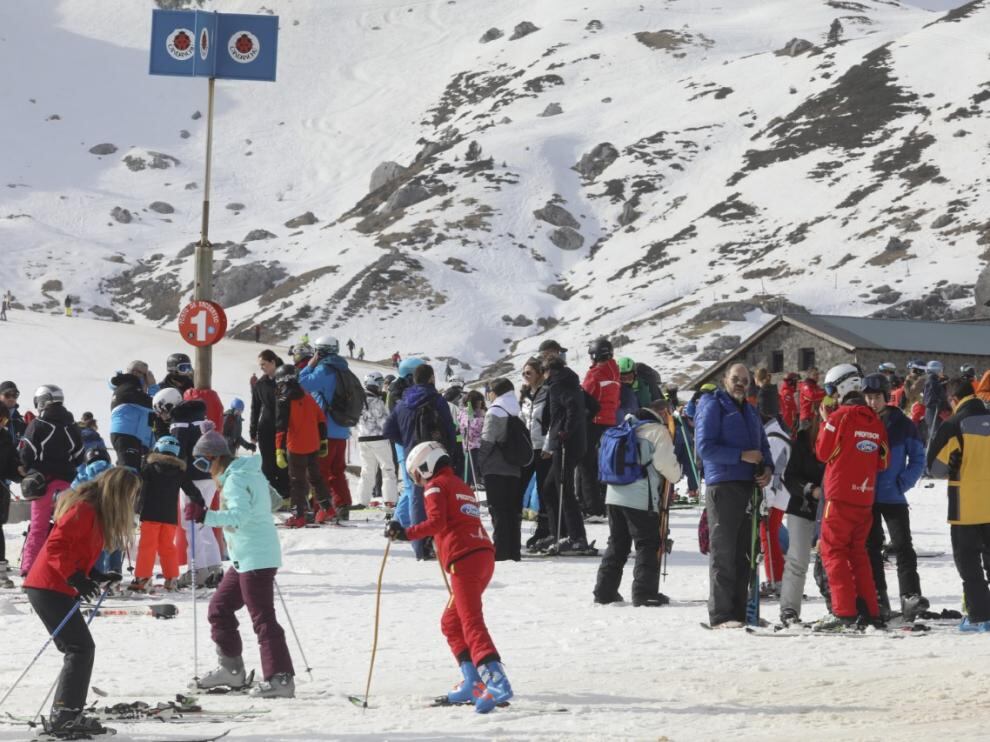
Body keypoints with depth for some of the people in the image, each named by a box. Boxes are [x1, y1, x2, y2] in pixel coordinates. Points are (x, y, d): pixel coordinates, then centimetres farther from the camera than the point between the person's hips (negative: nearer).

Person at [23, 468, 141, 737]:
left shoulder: (96, 512, 16)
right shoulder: (84, 510, -15)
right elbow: (56, 546, -22)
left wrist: (96, 577, 11)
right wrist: (76, 578, -29)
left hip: (59, 590, 10)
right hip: (49, 588, -10)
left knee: (81, 649, 11)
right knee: (81, 647, -12)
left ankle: (69, 715, 13)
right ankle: (62, 716, -13)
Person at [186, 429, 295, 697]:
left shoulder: (236, 479, -15)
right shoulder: (250, 474, 15)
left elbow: (239, 516, -28)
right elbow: (267, 501, 27)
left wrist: (204, 516, -33)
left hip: (255, 559, -11)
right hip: (244, 559, 11)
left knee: (262, 617, -12)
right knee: (219, 608, 17)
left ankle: (280, 678, -15)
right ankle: (231, 670, 25)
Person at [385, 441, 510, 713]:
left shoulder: (436, 486, 2)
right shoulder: (462, 486, 27)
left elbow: (436, 522, -13)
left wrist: (406, 533, -10)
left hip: (464, 559, -9)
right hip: (484, 555, 9)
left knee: (472, 624, -15)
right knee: (450, 623, 19)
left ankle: (497, 683, -30)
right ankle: (472, 683, 11)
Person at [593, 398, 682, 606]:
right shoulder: (658, 431, -8)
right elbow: (666, 463, -14)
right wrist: (675, 475, 8)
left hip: (615, 494, 7)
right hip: (642, 498, -7)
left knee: (617, 544, 15)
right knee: (648, 545, 0)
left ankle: (605, 591, 15)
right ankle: (644, 593, -5)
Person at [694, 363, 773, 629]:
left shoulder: (750, 411, 21)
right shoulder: (713, 406, -2)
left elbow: (763, 445, 25)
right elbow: (705, 447, -11)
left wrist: (767, 468, 3)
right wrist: (742, 456, -16)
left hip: (748, 486, 7)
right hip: (722, 485, -7)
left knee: (743, 554, 8)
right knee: (723, 552, -8)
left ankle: (740, 611, 12)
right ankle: (721, 615, -9)